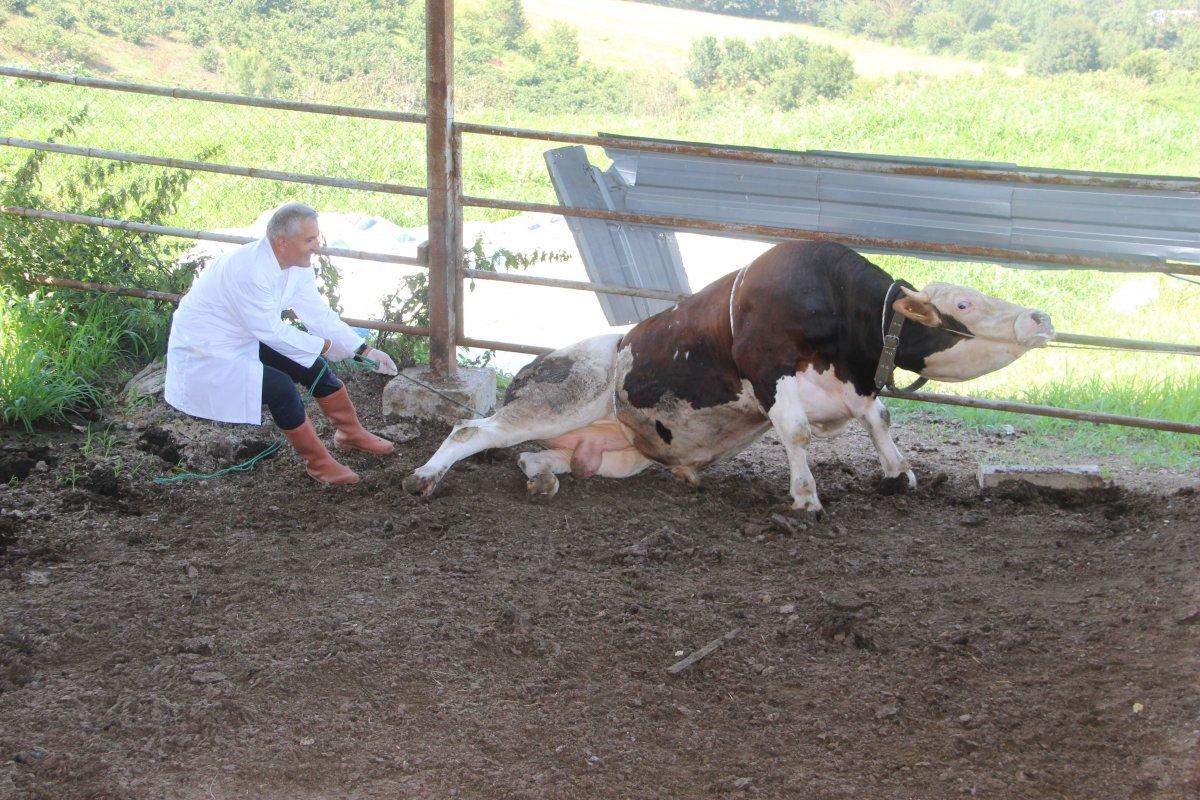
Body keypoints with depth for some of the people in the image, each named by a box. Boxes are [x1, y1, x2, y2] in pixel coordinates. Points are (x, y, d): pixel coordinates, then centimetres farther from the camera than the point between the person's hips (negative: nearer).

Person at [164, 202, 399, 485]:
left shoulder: (296, 266, -5)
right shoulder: (249, 271, -33)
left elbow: (319, 314, 0)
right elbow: (271, 331, -26)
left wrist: (365, 351, -7)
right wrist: (324, 345, -14)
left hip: (242, 341, 9)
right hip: (203, 354, -9)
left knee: (313, 363, 6)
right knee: (279, 387, -24)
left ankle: (351, 432, 26)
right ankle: (318, 462, -8)